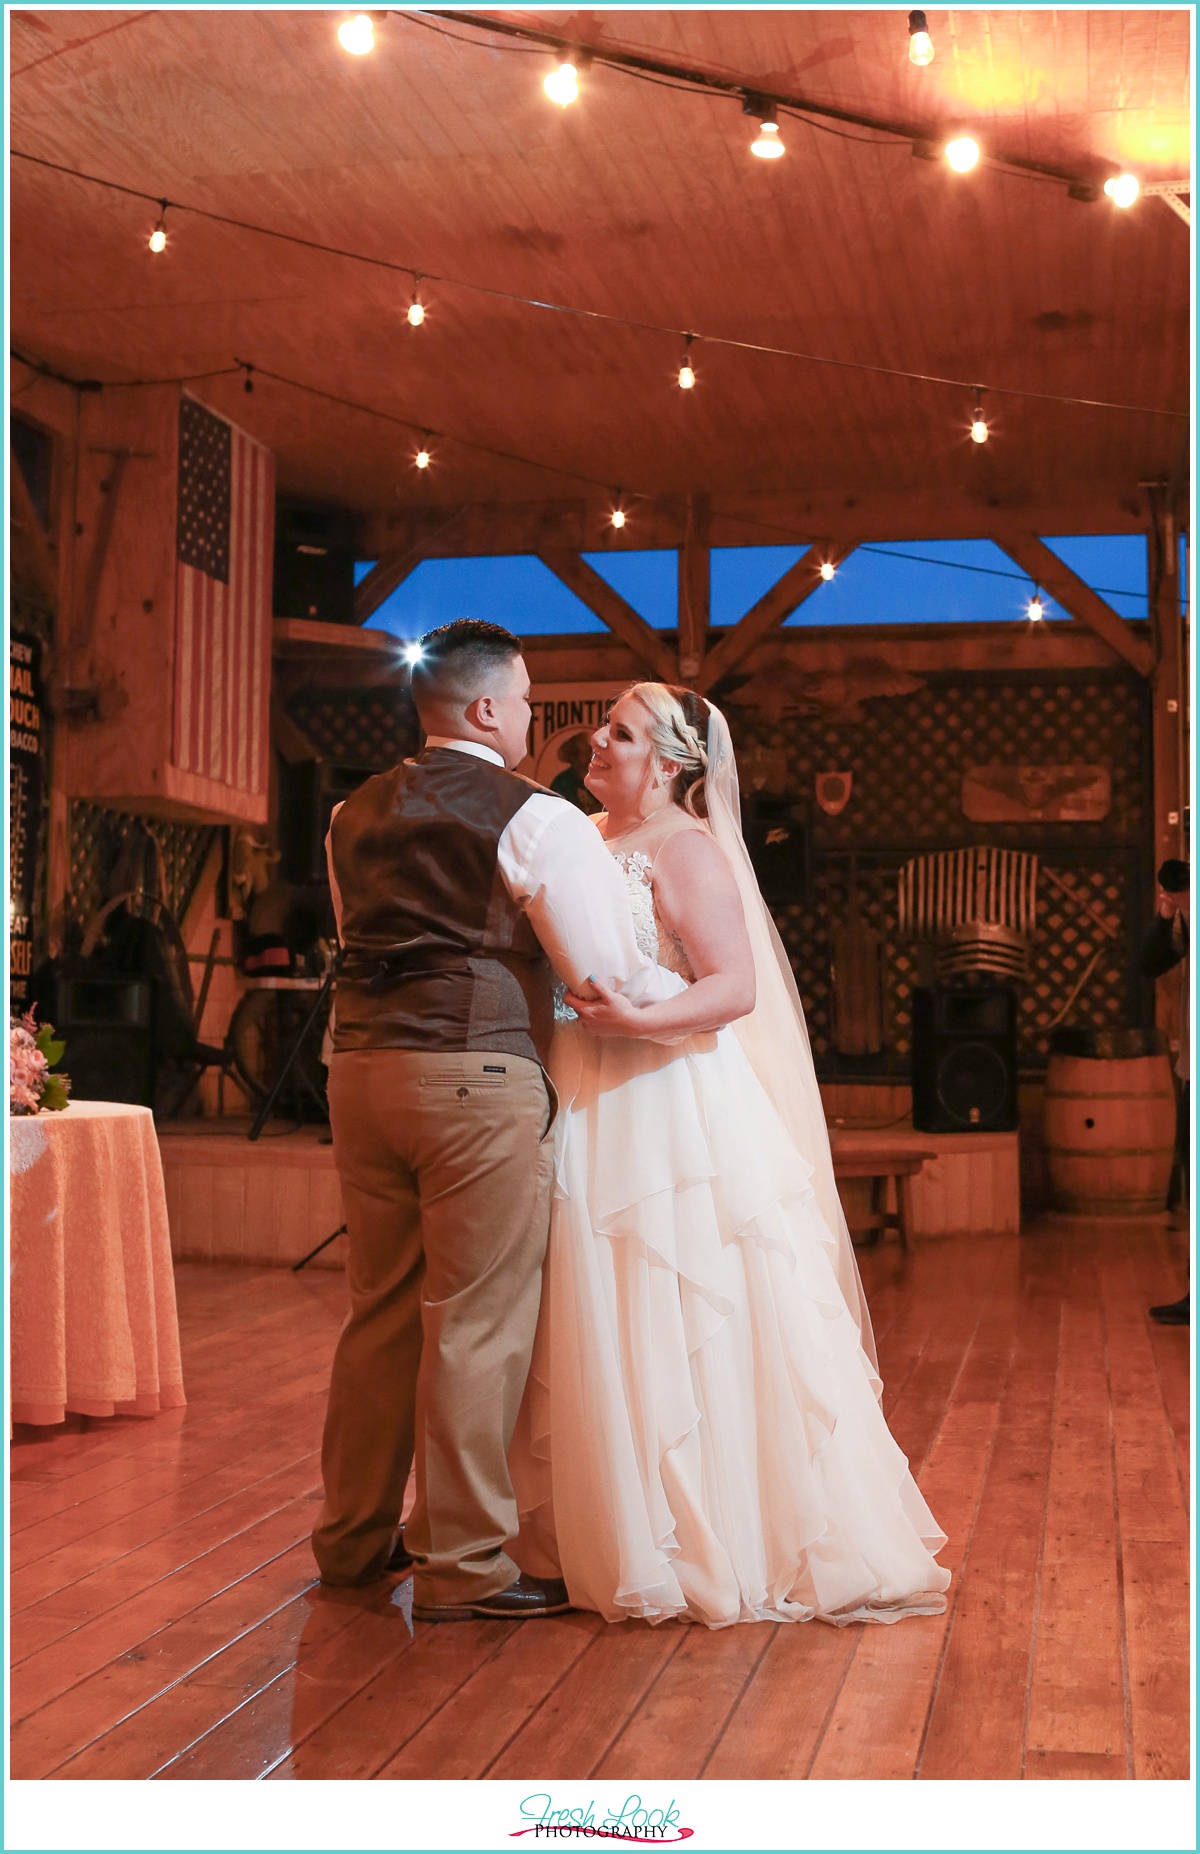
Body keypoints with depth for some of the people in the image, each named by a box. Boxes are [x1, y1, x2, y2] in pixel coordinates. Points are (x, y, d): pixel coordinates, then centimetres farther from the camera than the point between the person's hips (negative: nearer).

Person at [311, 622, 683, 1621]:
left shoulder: (354, 817, 14)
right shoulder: (538, 819, -6)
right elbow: (610, 978, -8)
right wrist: (705, 994, 9)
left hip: (362, 1070, 7)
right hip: (481, 1083, -7)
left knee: (381, 1312, 16)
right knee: (476, 1324, 1)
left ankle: (355, 1536, 28)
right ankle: (464, 1567, 8)